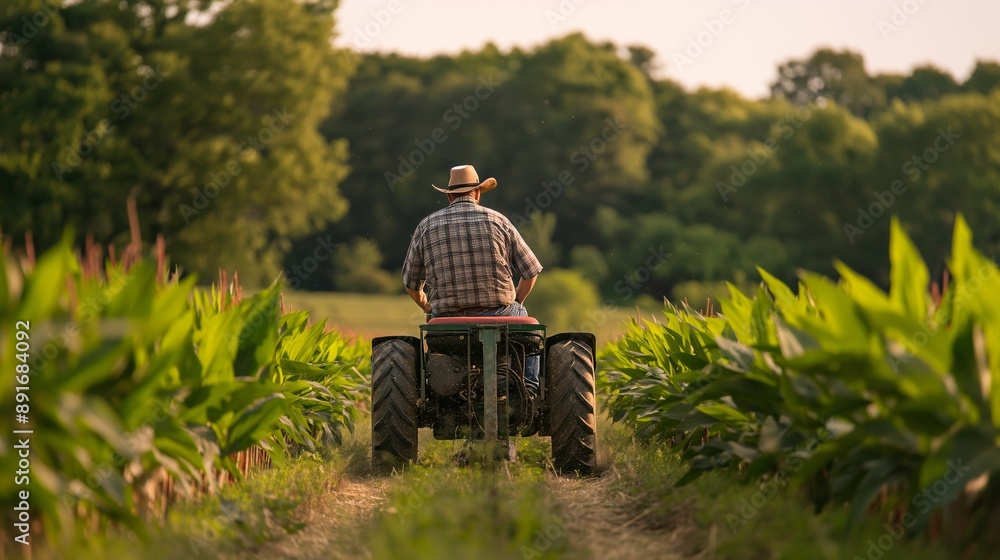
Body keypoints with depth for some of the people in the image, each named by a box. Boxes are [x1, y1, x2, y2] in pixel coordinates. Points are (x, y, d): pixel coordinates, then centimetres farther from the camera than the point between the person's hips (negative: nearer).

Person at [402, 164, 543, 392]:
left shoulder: (426, 227, 5)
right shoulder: (497, 221, 2)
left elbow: (411, 283, 12)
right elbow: (531, 272, 7)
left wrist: (430, 309, 30)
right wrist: (514, 304, 23)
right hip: (498, 316, -1)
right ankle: (529, 388, 22)